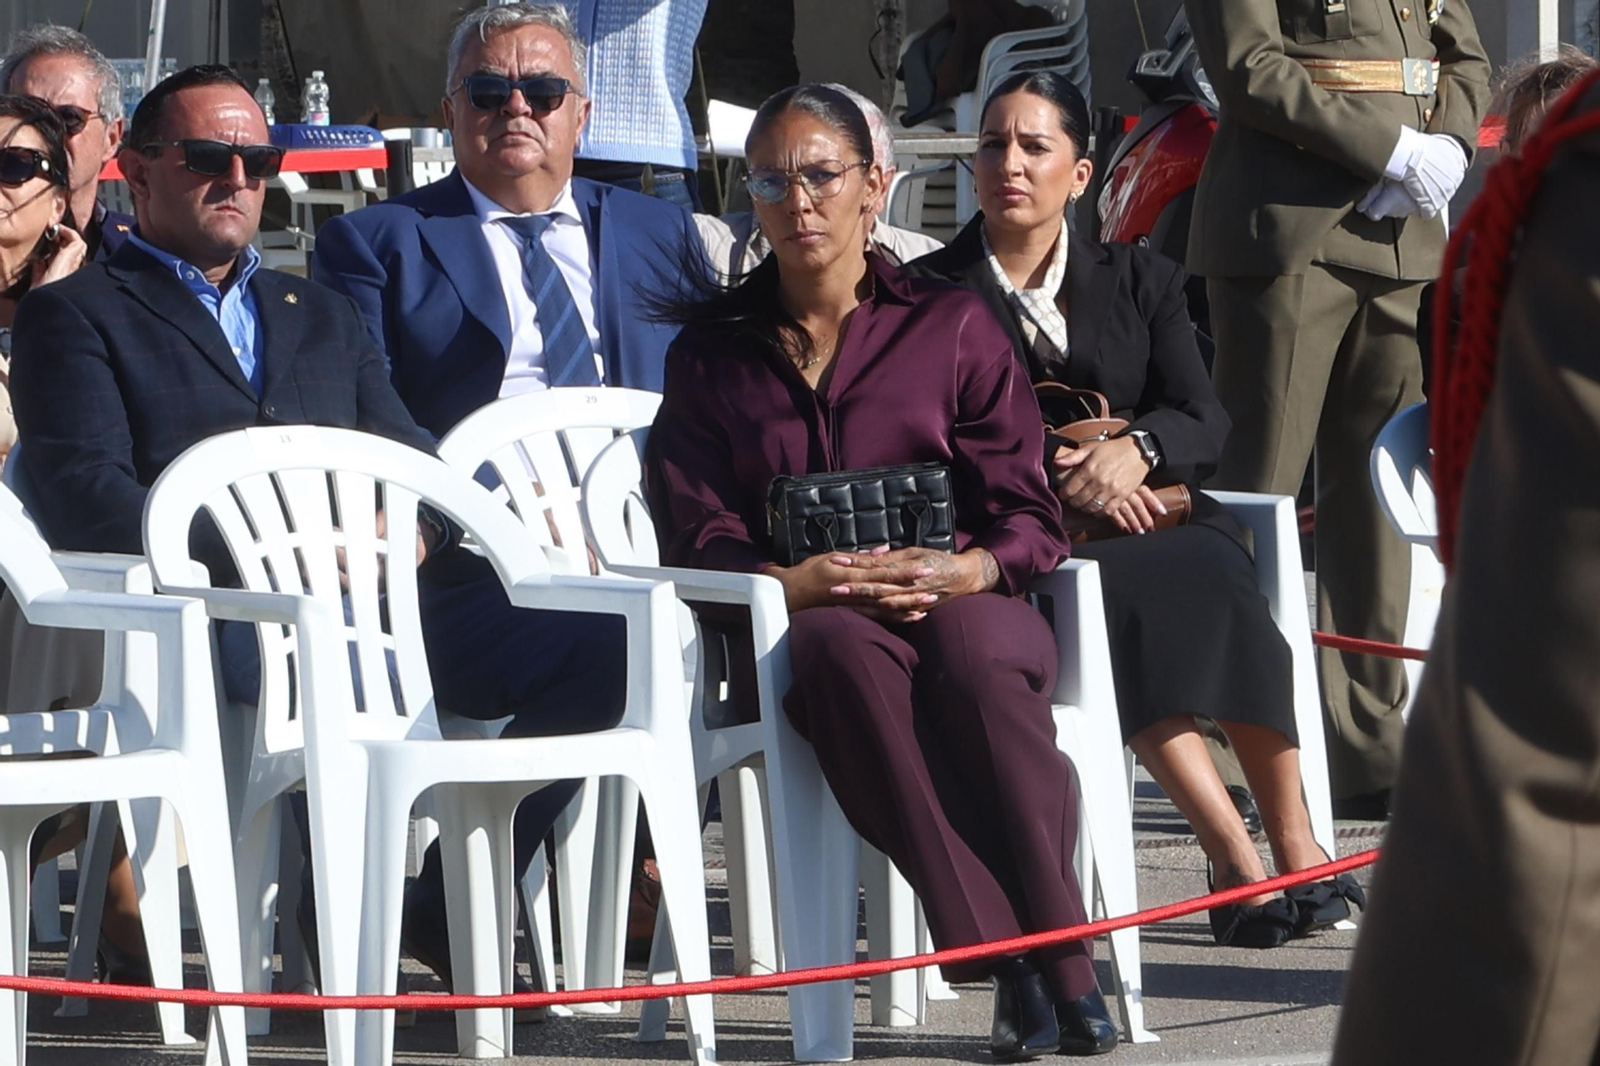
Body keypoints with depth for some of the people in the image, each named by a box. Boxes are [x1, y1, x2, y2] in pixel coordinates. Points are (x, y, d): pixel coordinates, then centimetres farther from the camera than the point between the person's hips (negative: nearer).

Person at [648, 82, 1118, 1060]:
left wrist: (957, 573, -19)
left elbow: (1029, 521, 4)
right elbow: (701, 544, 5)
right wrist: (805, 582, -16)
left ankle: (1062, 960, -37)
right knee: (843, 652, -38)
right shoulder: (712, 349, 16)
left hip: (960, 606, 0)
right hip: (798, 617, 0)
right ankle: (1006, 959, -45)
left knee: (971, 651, -38)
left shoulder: (951, 327, 13)